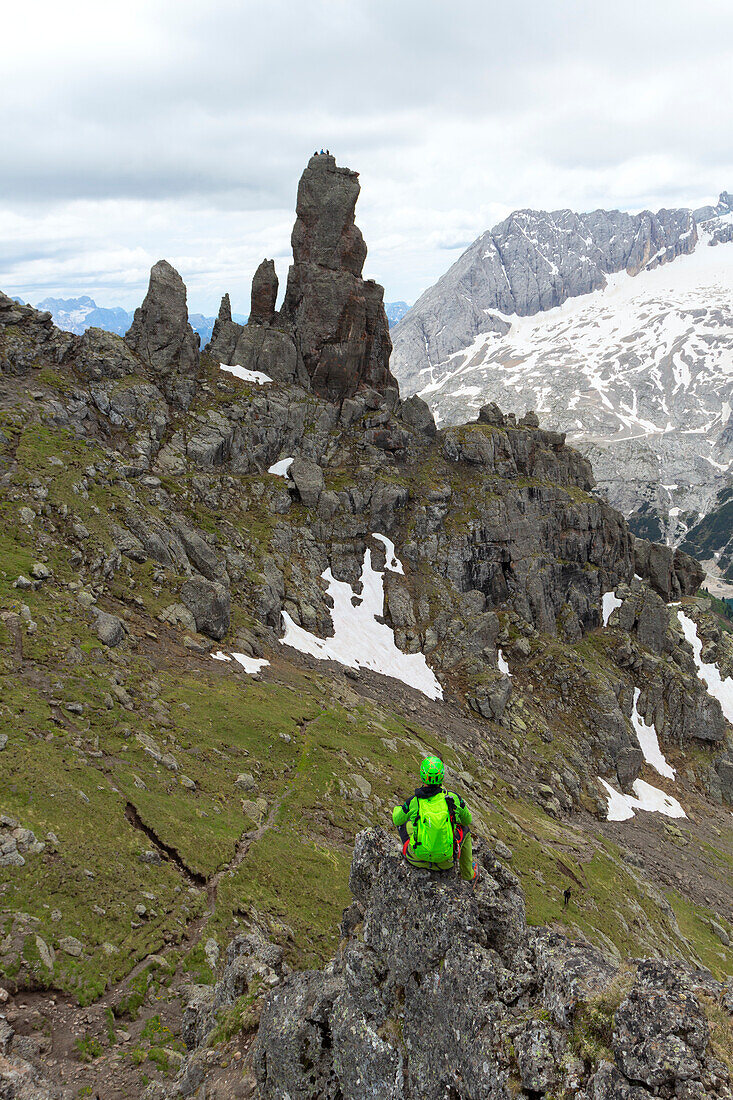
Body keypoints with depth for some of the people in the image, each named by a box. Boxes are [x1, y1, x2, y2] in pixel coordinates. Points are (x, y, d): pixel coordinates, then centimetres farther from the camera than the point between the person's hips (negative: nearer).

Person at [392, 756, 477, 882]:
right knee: (464, 828, 29)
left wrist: (397, 809, 26)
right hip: (447, 858, 1)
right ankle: (468, 874, 40)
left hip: (419, 856, 0)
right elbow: (467, 820, 4)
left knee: (403, 822, 22)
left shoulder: (413, 803, -19)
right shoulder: (454, 799, -16)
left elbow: (396, 820, 2)